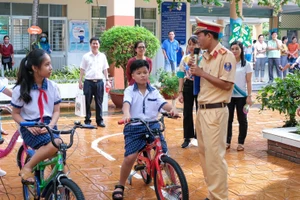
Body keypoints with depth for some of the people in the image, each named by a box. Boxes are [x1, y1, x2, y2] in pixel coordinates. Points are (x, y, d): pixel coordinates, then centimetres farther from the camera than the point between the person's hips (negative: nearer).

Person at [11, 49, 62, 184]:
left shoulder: (53, 86, 1)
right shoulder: (21, 89, -8)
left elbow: (56, 111, 7)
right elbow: (15, 114, 0)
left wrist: (50, 125, -12)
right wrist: (28, 126, -17)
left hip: (48, 126, 4)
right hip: (30, 128, -4)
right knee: (55, 144, -31)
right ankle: (27, 168, -13)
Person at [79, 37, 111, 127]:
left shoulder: (102, 56, 8)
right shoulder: (86, 56, 3)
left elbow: (105, 69, 12)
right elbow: (82, 70, 5)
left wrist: (107, 80, 5)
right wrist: (80, 81, 0)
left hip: (99, 82, 1)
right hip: (88, 82, -1)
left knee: (99, 102, 5)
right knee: (87, 102, 3)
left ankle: (99, 120, 12)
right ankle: (87, 120, 10)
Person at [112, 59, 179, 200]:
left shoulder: (154, 92, 10)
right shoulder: (129, 91, 0)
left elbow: (163, 103, -5)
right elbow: (126, 103, -19)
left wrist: (172, 109, -28)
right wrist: (126, 114, -42)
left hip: (152, 125, 2)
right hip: (134, 127, -2)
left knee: (164, 155, -8)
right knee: (130, 157, -13)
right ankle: (120, 186, 10)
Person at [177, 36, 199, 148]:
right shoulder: (184, 59, 4)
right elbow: (182, 76, 6)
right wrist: (180, 92, 3)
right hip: (188, 86, 3)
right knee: (187, 112, 8)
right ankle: (187, 138, 20)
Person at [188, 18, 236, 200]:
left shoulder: (226, 55, -13)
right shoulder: (205, 56, 13)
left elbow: (227, 84, -20)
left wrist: (202, 73, -16)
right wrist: (194, 69, 3)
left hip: (215, 111, -9)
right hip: (202, 110, 9)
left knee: (215, 155, -6)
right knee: (205, 153, 14)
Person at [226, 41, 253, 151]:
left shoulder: (246, 64, -1)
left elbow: (248, 82, -2)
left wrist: (249, 96, -9)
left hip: (241, 96, -2)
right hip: (228, 96, 2)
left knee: (242, 119, 6)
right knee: (228, 119, 5)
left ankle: (241, 142, 14)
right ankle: (227, 141, 15)